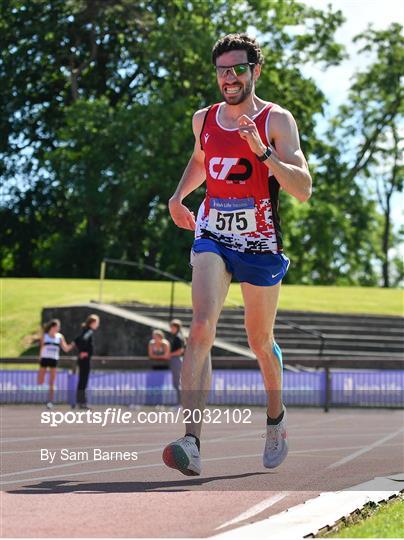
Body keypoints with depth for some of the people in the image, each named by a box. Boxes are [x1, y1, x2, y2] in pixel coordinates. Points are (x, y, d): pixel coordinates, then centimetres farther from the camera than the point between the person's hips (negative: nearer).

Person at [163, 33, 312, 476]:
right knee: (202, 327, -20)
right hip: (212, 236, 2)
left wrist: (264, 152, -27)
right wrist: (179, 195, 16)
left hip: (260, 242, -2)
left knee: (260, 340, 13)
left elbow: (303, 190, -16)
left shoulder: (276, 120, -6)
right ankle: (191, 443, -29)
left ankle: (276, 420, 42)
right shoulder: (204, 119, 7)